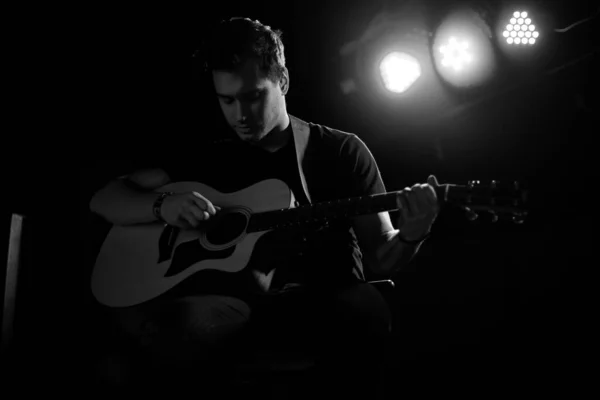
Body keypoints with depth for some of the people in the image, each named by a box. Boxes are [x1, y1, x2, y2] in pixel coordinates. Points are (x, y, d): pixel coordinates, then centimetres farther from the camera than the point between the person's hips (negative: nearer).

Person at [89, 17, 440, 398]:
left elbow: (381, 258, 7)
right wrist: (163, 205, -7)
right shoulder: (210, 158, 15)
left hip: (319, 304, -1)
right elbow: (104, 199, 15)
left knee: (365, 309, -38)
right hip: (232, 301, 1)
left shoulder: (343, 151, 10)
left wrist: (410, 235, -17)